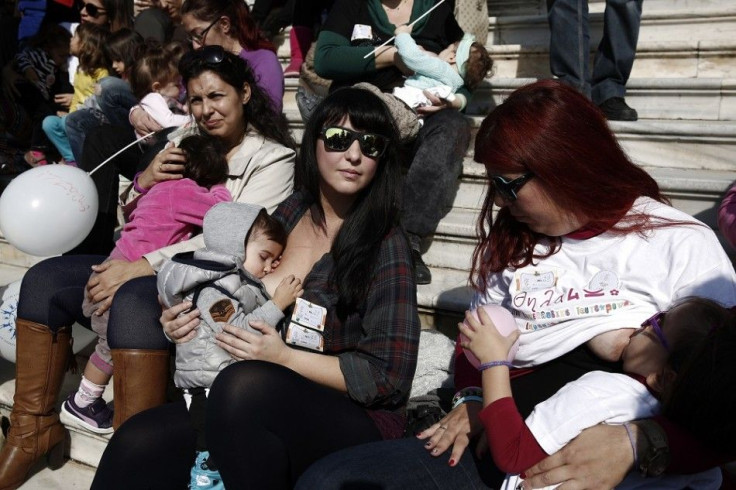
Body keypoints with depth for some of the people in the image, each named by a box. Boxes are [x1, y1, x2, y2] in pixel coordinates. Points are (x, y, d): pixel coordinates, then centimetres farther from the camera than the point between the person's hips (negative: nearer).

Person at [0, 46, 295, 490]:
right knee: (44, 280, -8)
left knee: (134, 301, -36)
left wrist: (143, 266, -22)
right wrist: (144, 180, -4)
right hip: (143, 269, 7)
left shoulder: (273, 158, -4)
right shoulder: (184, 140, 15)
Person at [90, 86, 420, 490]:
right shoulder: (288, 214, 7)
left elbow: (390, 377, -10)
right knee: (138, 442, -23)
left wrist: (284, 357, -17)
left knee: (245, 382, -35)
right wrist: (185, 319, -2)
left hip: (354, 422, -4)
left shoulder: (385, 247, -8)